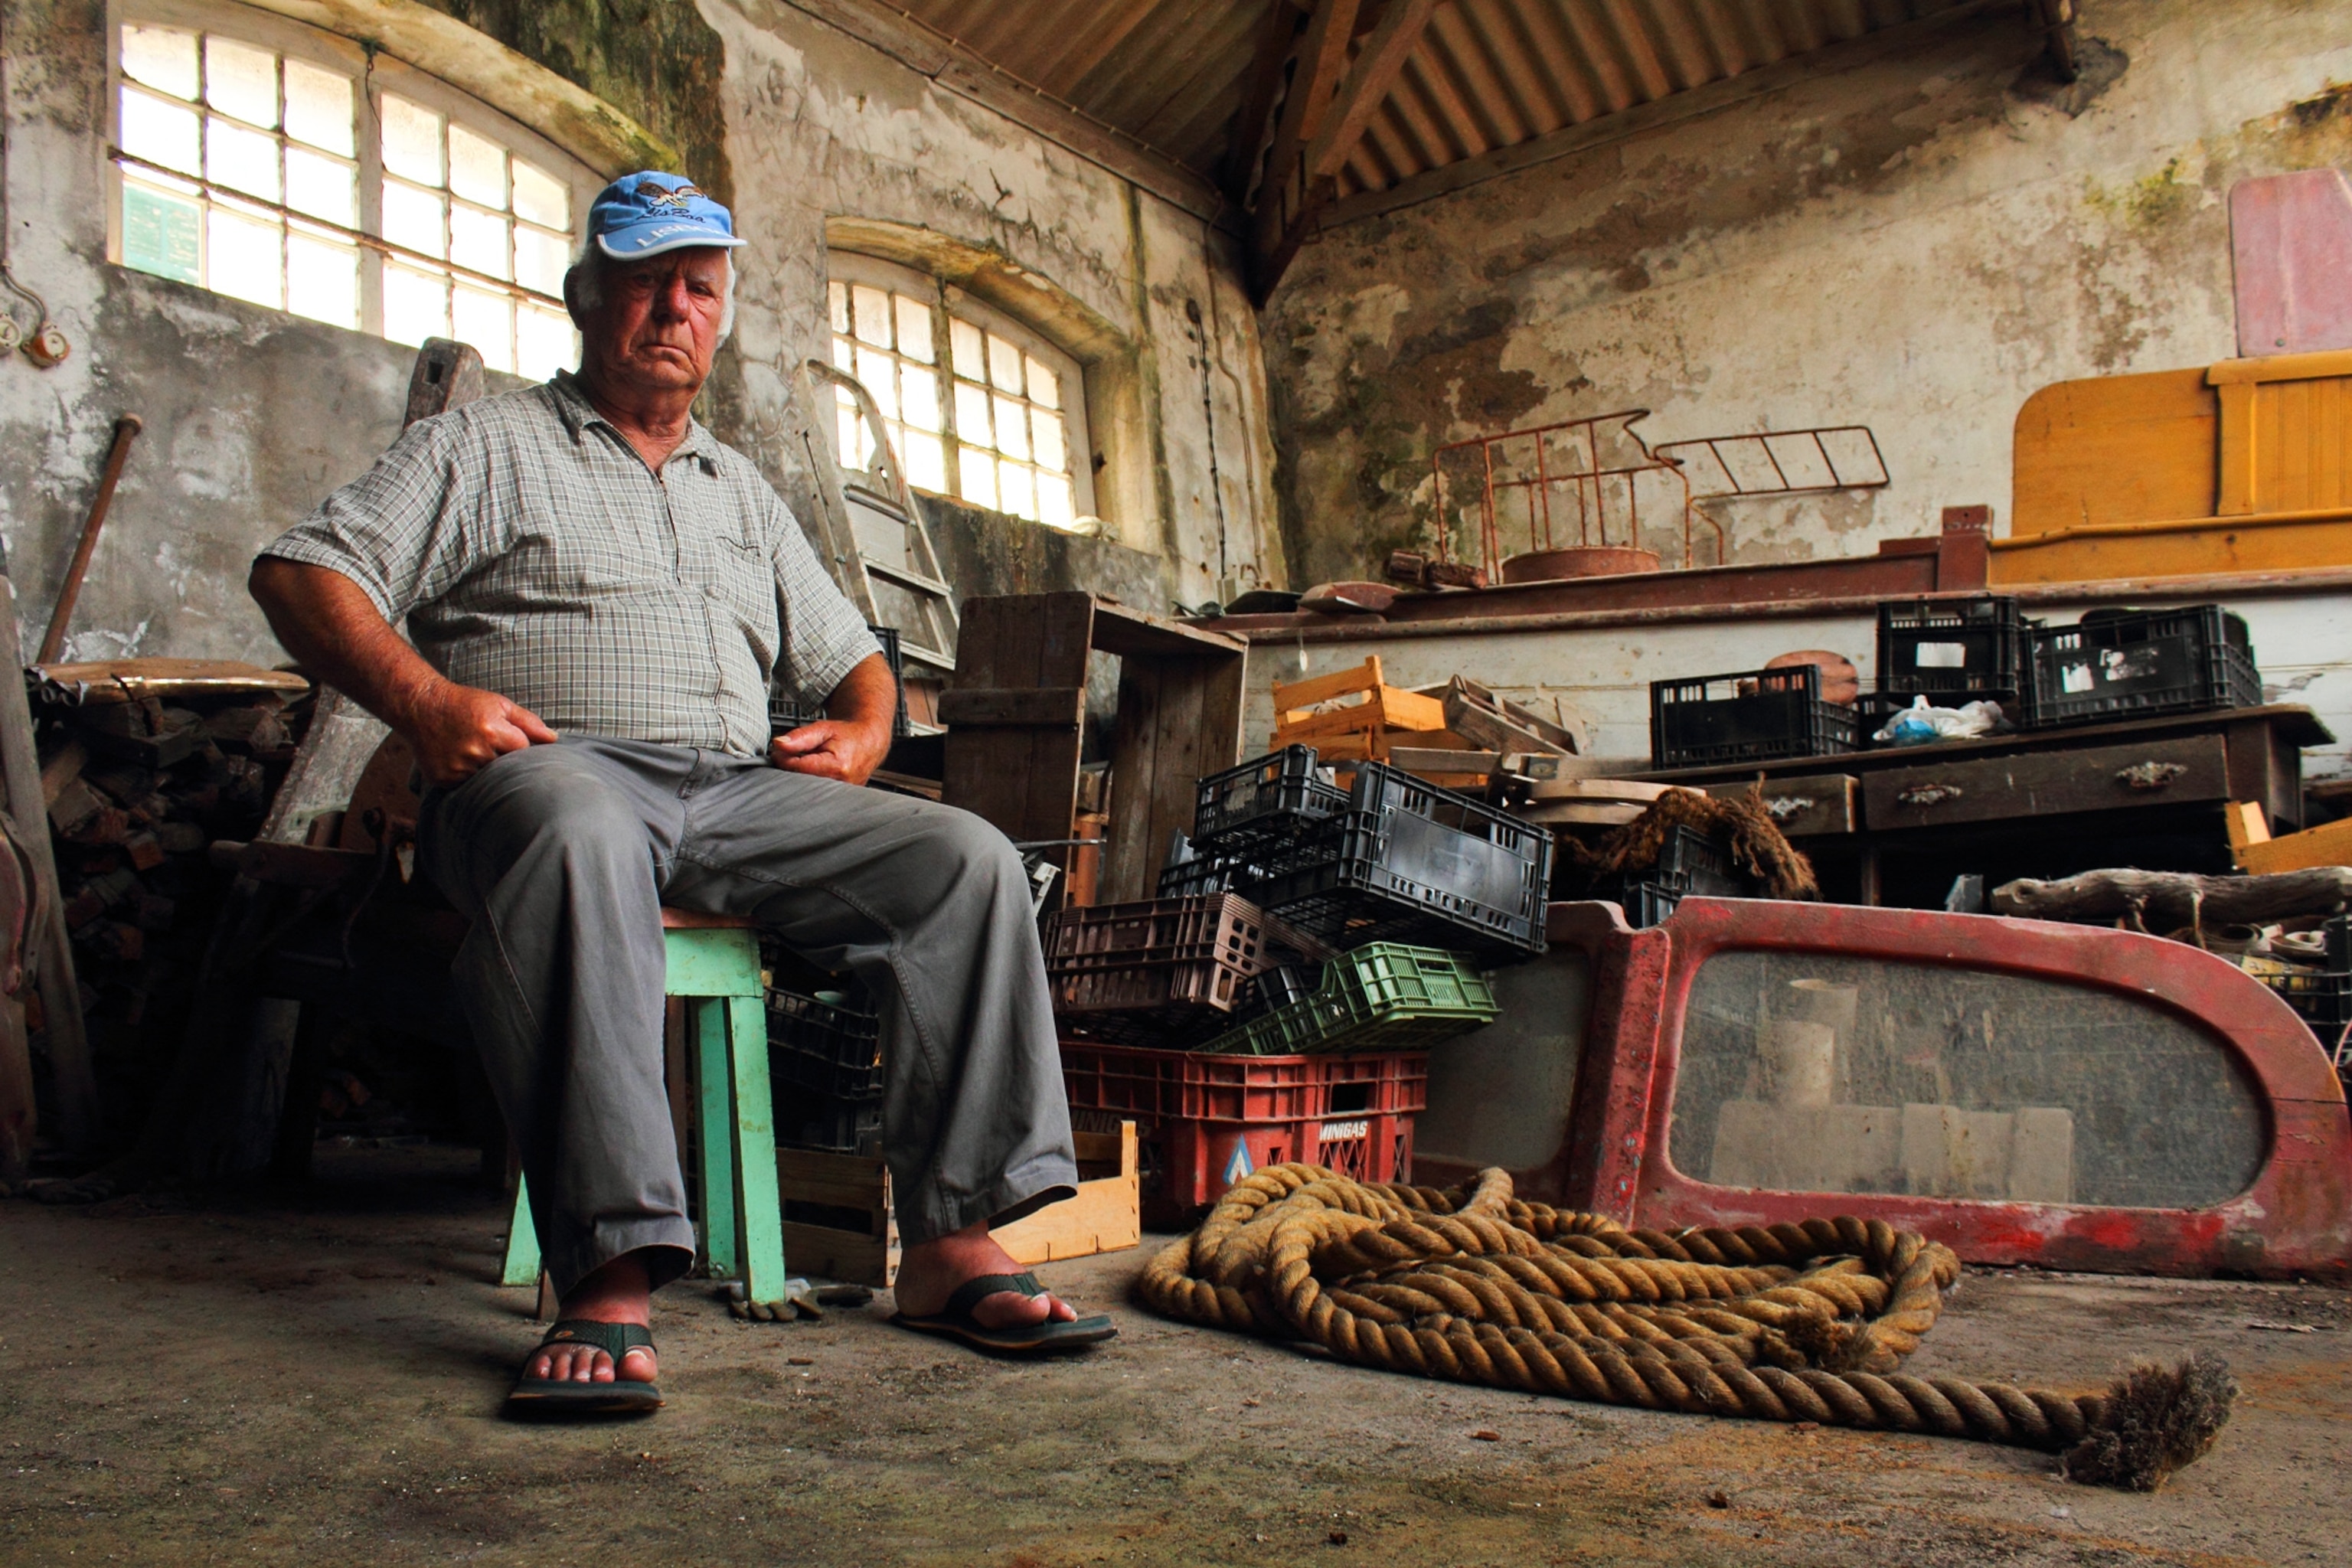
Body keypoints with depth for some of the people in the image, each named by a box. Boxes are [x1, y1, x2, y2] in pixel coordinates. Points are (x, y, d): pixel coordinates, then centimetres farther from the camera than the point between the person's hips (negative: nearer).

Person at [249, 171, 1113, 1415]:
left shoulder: (740, 490, 31)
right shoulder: (490, 445, 16)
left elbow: (851, 658, 33)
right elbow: (301, 573, 5)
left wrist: (861, 731, 8)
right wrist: (424, 702, -13)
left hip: (742, 791, 5)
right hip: (554, 766, -5)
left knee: (969, 860, -19)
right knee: (580, 841, -42)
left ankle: (953, 1246, -23)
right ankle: (610, 1281, -46)